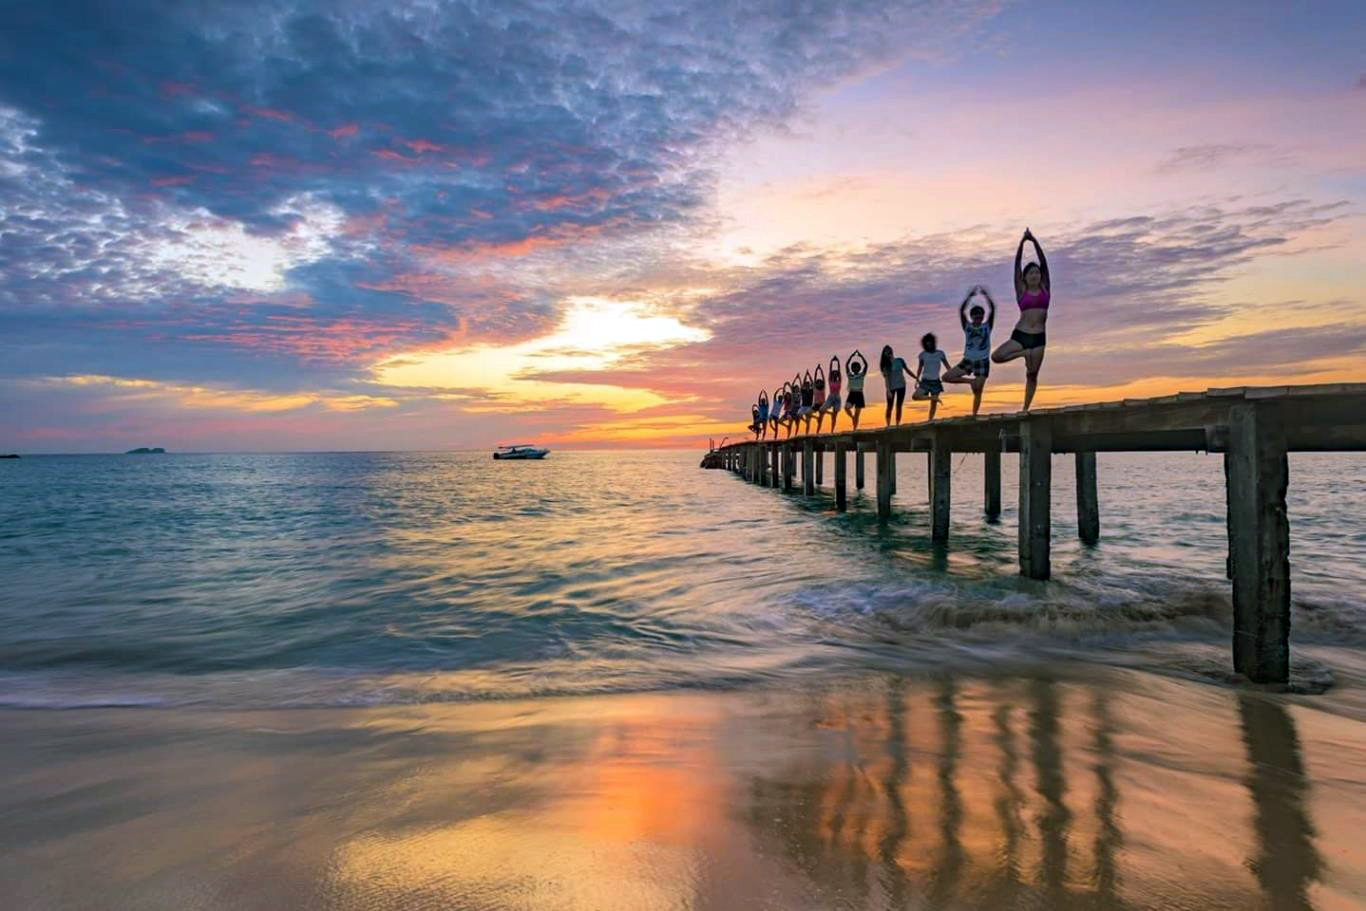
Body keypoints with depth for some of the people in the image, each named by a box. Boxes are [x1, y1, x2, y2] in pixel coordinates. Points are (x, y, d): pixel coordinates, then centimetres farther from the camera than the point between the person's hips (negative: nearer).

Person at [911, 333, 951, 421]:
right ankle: (932, 398, -9)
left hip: (935, 382, -1)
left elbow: (947, 366, 5)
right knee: (915, 396, -22)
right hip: (925, 381, 1)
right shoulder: (923, 355, 2)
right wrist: (917, 380, 3)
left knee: (933, 404, -2)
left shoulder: (940, 353, 1)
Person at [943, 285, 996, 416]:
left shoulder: (987, 326, 0)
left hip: (983, 362, -2)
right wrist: (970, 296, -15)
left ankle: (974, 415, 1)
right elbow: (962, 310, -10)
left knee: (977, 391, -5)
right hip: (967, 360, 2)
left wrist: (986, 295, -15)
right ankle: (970, 380, 5)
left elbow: (992, 309, -10)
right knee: (946, 377, -11)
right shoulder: (967, 326, 2)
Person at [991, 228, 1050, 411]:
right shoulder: (1021, 291, 7)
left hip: (1038, 338, 0)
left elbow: (1044, 263, 3)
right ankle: (1024, 353, 3)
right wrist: (1022, 242, -4)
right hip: (1020, 335, 0)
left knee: (1032, 375, -1)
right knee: (996, 356, -21)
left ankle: (1025, 408, 5)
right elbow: (1017, 265, 2)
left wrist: (1035, 241, -4)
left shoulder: (1045, 288, 10)